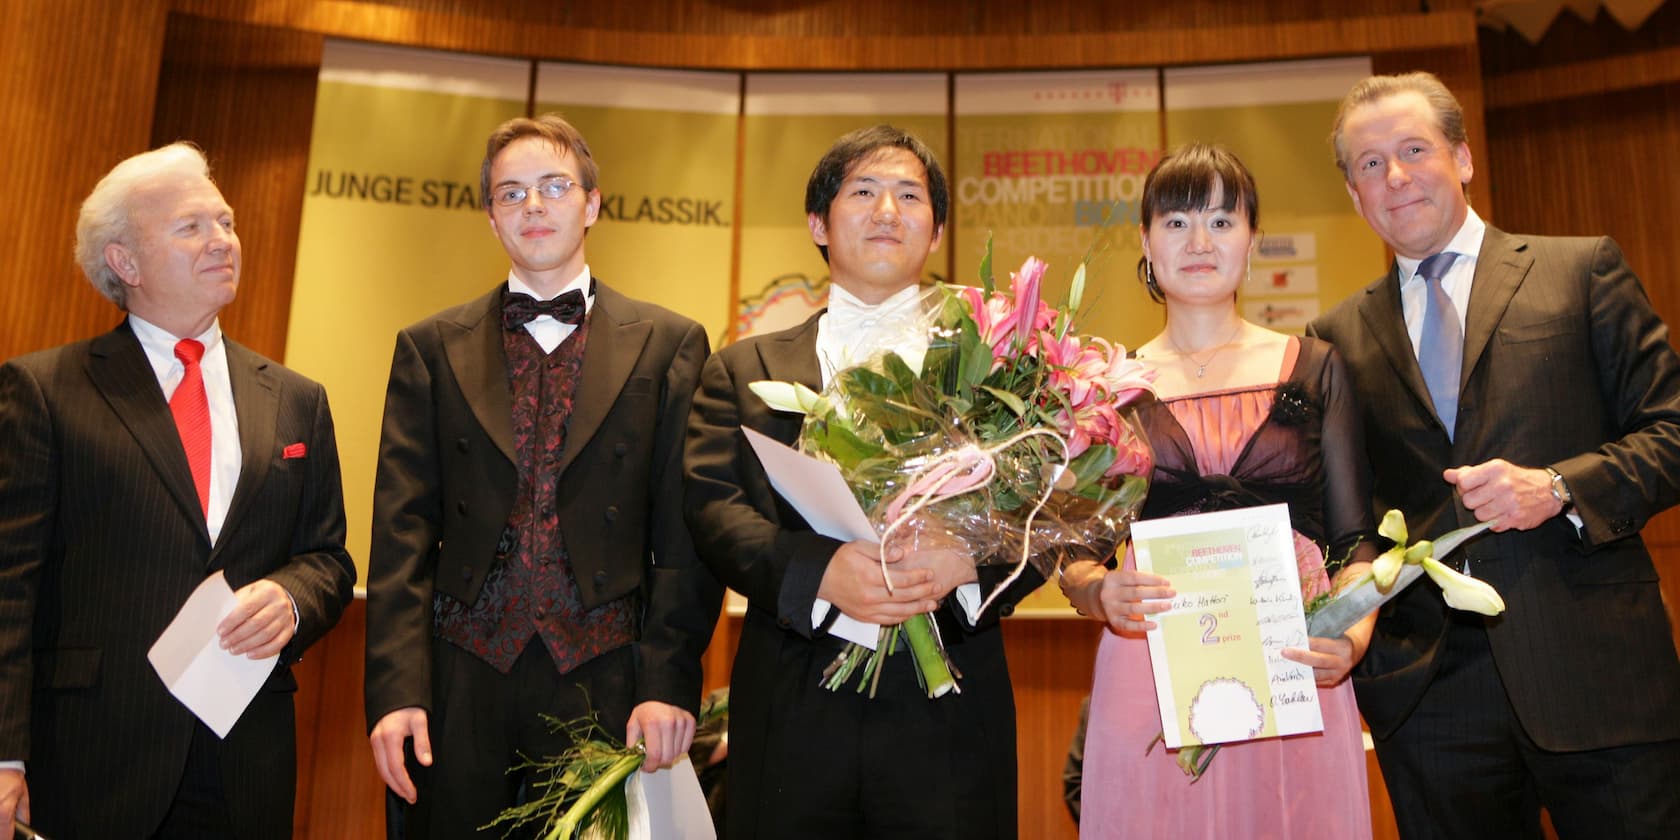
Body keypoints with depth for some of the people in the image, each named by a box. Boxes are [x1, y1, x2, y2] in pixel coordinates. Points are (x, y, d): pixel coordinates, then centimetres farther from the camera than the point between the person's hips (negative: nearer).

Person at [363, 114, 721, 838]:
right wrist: (396, 689, -5)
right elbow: (402, 532, 3)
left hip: (605, 684, -1)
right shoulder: (430, 348, 8)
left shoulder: (669, 344, 4)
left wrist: (669, 683, -8)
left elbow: (687, 528, 0)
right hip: (459, 683, 1)